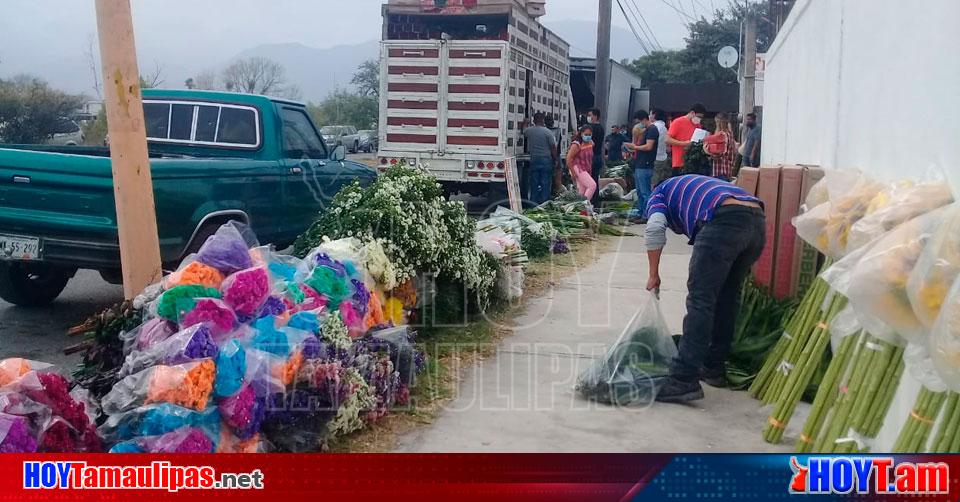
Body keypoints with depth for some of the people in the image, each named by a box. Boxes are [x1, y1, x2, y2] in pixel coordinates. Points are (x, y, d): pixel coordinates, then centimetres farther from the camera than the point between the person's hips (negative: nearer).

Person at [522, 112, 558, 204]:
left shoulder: (528, 131, 0)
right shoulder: (548, 132, -10)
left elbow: (523, 135, 25)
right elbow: (553, 147, -8)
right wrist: (555, 159, 4)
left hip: (534, 159, 3)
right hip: (546, 160, -3)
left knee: (534, 183, 9)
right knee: (545, 183, 2)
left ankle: (533, 203, 11)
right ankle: (544, 203, 2)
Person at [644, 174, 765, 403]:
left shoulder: (659, 193, 25)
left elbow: (655, 227, 0)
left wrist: (653, 275, 8)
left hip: (724, 220, -7)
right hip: (757, 220, 7)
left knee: (700, 298, -7)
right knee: (727, 296, 19)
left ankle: (685, 380, -12)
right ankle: (714, 368, 25)